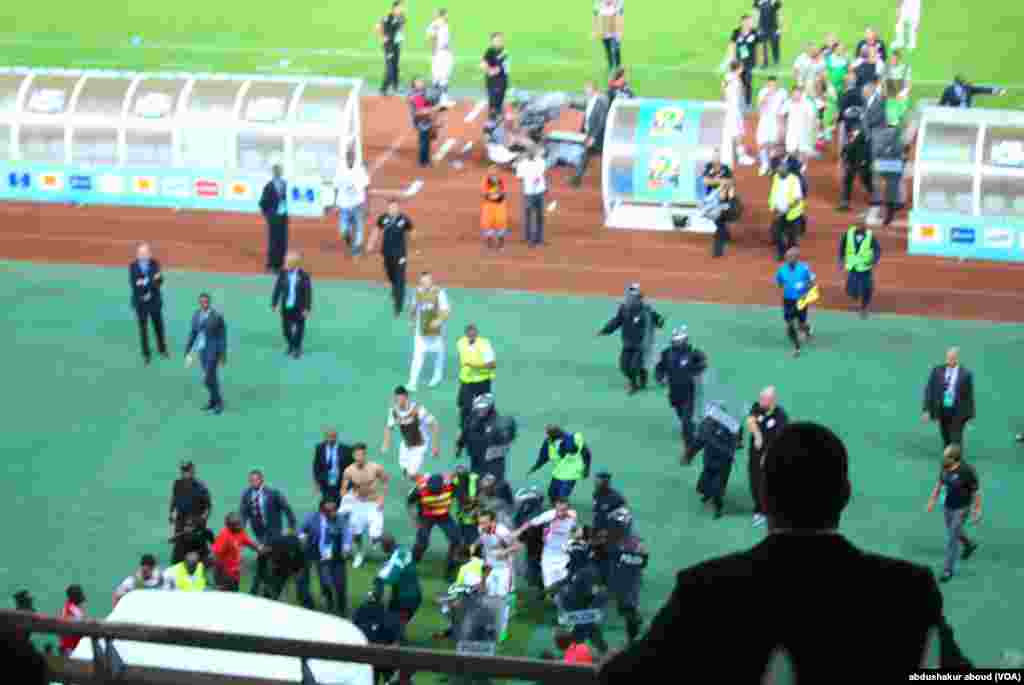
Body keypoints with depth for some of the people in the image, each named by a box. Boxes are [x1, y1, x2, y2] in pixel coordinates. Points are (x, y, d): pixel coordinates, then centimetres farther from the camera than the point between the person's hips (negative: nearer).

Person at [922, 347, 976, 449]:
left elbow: (969, 395, 1)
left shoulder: (966, 374, -4)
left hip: (958, 412, -3)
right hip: (942, 411, 3)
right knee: (947, 440, 11)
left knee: (956, 440, -12)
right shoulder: (937, 371, 0)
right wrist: (927, 410, -5)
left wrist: (970, 415, 4)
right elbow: (929, 390, 0)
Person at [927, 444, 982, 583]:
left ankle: (949, 570, 12)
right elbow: (939, 484, 6)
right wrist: (932, 500, 8)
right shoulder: (945, 467, -12)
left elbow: (976, 492, -19)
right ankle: (969, 545, 57)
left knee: (952, 538, -2)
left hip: (962, 508, -7)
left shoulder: (967, 471, -30)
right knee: (952, 531, 26)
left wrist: (977, 512, -14)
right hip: (948, 506, 7)